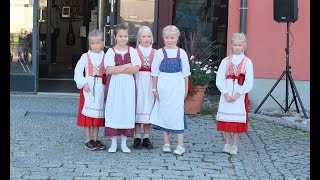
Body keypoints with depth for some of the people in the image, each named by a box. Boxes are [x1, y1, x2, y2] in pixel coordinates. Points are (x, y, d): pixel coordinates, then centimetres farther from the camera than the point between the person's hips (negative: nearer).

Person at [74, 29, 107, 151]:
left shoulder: (105, 57, 4)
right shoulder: (85, 57, 0)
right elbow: (78, 71, -3)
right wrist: (83, 83, -13)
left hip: (100, 88, 2)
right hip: (88, 87, -2)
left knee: (98, 114, 8)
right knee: (87, 114, 0)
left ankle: (95, 140, 18)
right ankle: (88, 141, 7)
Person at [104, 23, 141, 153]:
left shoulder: (132, 51, 5)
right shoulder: (111, 52, 0)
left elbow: (136, 69, -8)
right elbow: (110, 70, -13)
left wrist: (118, 69, -12)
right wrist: (127, 66, -11)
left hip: (128, 85, 1)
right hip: (114, 85, -1)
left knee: (127, 111, 4)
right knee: (113, 111, 0)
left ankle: (124, 143, 13)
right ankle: (113, 143, 10)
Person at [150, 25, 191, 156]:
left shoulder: (181, 53, 4)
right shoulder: (159, 53, 2)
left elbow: (185, 72, 9)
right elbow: (155, 72, 5)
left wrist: (186, 89, 7)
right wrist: (155, 88, 2)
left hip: (177, 87, -1)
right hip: (163, 86, 1)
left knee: (177, 112, -6)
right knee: (164, 112, 5)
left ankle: (180, 145, -2)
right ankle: (166, 143, 16)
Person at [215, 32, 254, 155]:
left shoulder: (247, 62, 1)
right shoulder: (226, 61, 6)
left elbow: (249, 83, -5)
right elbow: (219, 79, 0)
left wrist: (237, 94, -13)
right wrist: (226, 94, -12)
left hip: (240, 95, -2)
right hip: (226, 95, 2)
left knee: (238, 119, 0)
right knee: (226, 119, 3)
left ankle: (234, 145, 8)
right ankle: (227, 144, 15)